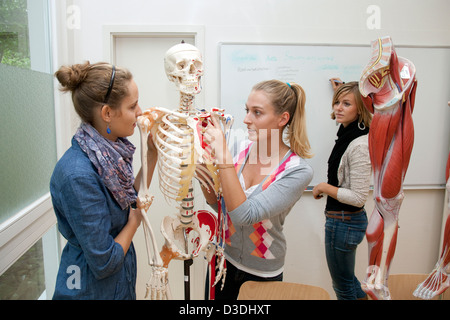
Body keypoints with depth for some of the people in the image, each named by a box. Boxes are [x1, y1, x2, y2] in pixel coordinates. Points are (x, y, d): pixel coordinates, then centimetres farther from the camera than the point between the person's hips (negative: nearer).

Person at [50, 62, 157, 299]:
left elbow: (132, 202, 4)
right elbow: (103, 263, -27)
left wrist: (152, 154, -6)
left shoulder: (110, 149, -8)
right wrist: (134, 221, -12)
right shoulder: (78, 175, -31)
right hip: (92, 289, -7)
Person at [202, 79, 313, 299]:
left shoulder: (298, 171, -22)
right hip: (222, 258, 3)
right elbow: (215, 201, 0)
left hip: (262, 273, -3)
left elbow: (245, 215, -33)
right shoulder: (240, 148, -11)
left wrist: (223, 154, -35)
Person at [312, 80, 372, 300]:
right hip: (341, 219, 9)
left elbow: (358, 198, -25)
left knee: (343, 287, 11)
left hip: (344, 222, -9)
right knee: (347, 279, 27)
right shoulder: (346, 133, 2)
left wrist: (324, 187, -14)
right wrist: (339, 91, 35)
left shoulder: (360, 145, -24)